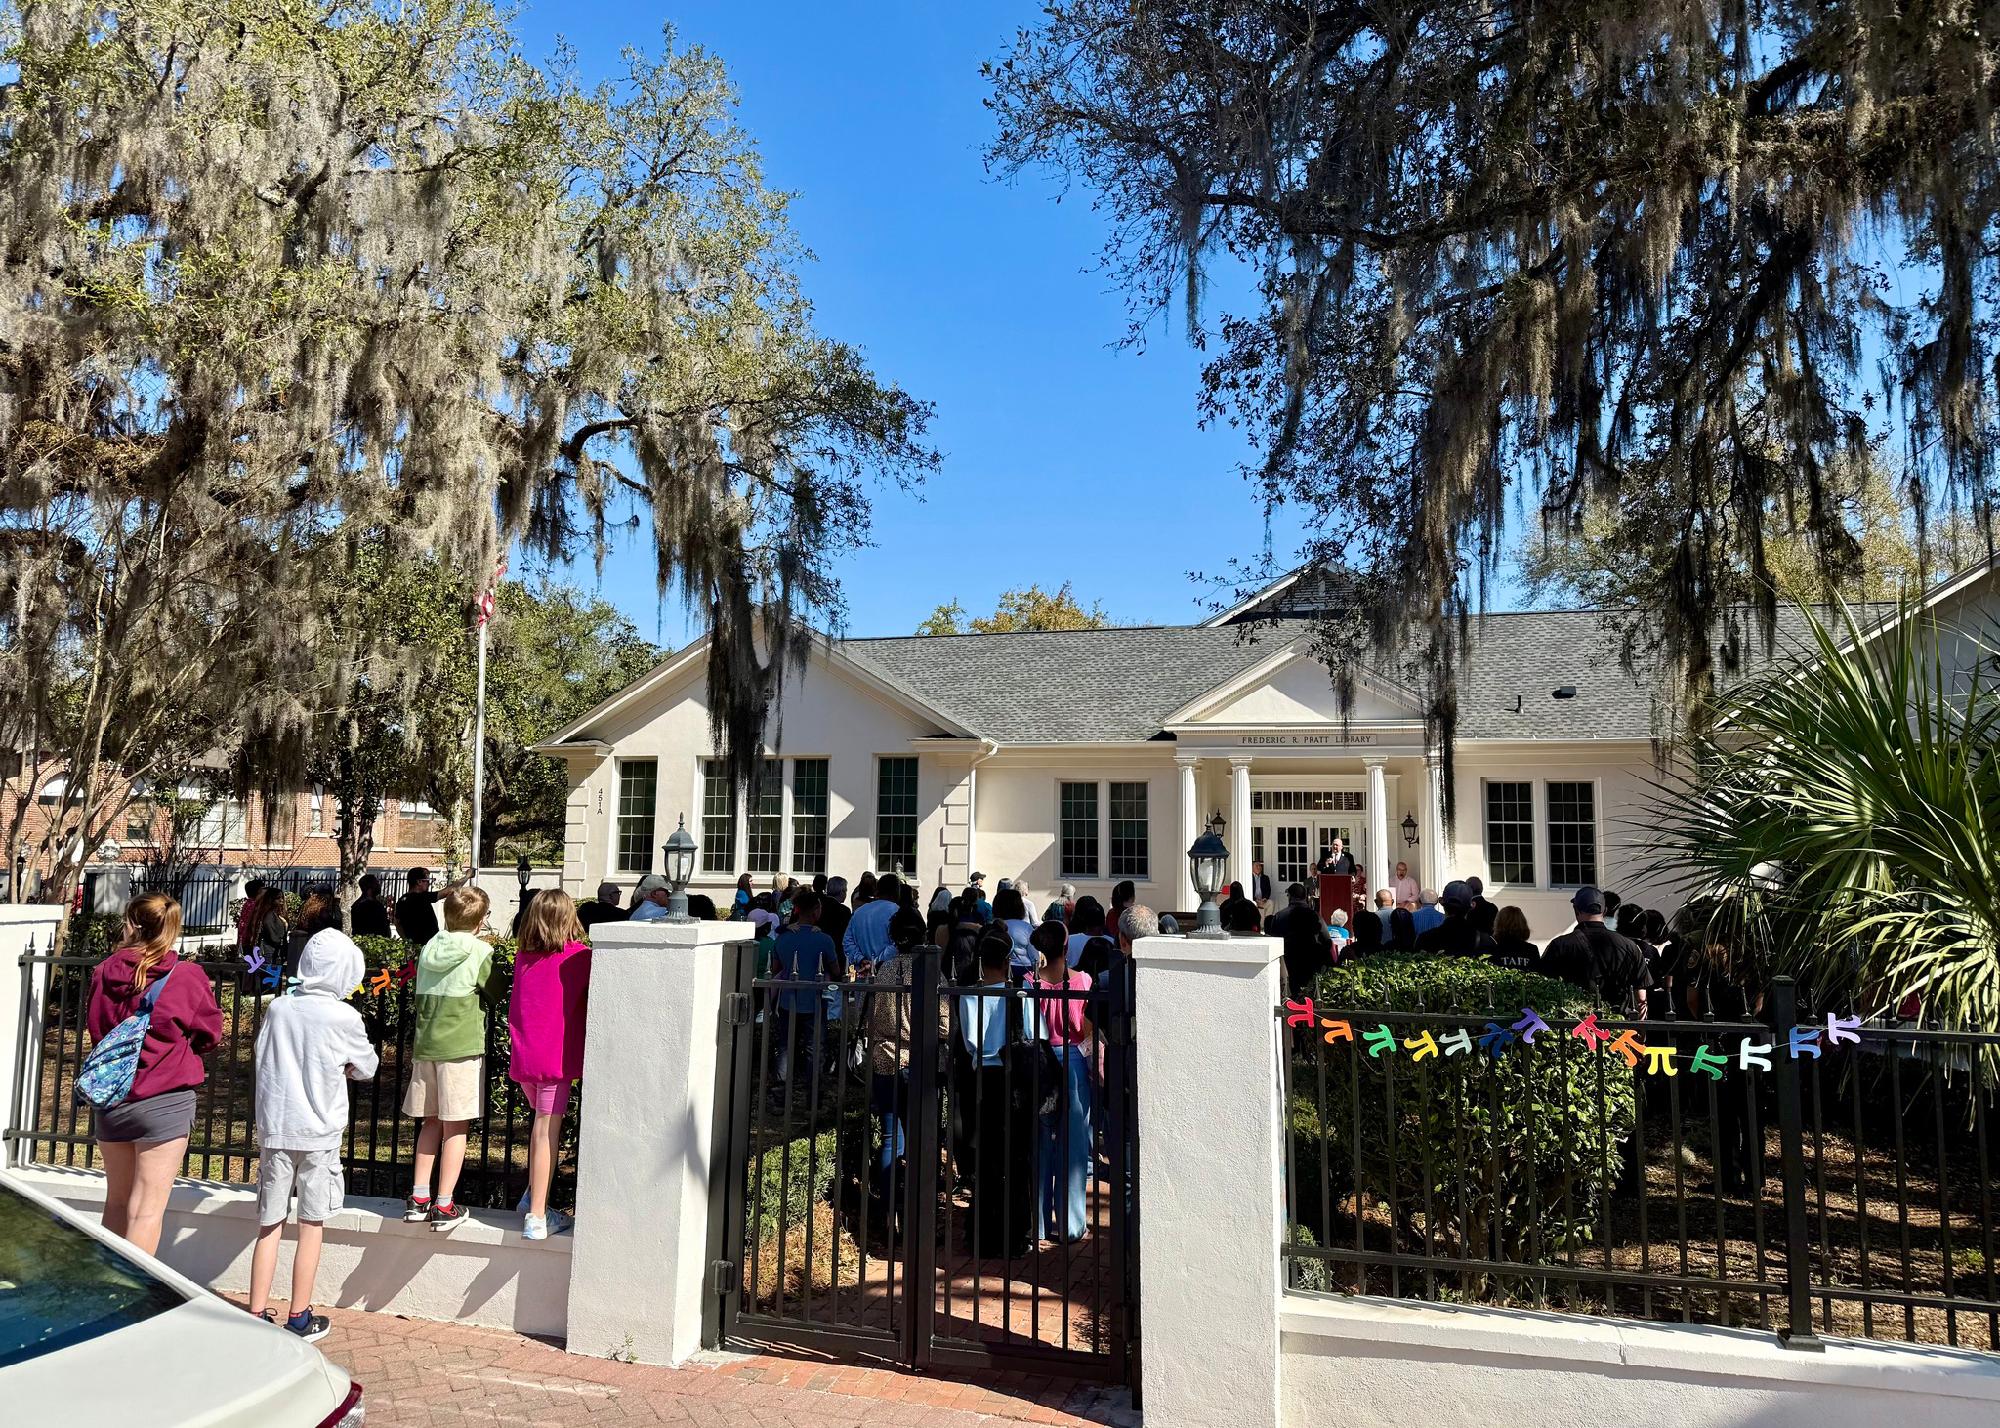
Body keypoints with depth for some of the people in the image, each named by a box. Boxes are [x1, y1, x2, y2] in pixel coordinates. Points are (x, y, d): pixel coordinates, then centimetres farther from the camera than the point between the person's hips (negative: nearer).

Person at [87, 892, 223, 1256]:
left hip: (109, 1099, 4)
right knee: (148, 1208, 1)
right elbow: (209, 1035, 0)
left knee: (117, 1200, 19)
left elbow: (93, 1027, 13)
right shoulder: (188, 978, -13)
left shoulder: (103, 973, -3)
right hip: (164, 1101, -4)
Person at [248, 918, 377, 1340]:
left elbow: (262, 1061, 9)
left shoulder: (278, 1008, -2)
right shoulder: (344, 1018, -11)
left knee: (269, 1225, 12)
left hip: (274, 1128, 3)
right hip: (318, 1132, -3)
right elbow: (366, 1068, 2)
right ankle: (299, 1318, 17)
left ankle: (257, 1315, 17)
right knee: (312, 1226, 9)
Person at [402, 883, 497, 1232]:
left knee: (432, 1122, 16)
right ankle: (444, 1207, 3)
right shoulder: (480, 952, -8)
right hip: (461, 1047, -5)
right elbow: (496, 993, 0)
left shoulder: (429, 948, 8)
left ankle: (418, 1199, 17)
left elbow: (422, 996, 15)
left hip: (425, 1046, 5)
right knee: (455, 1127, 1)